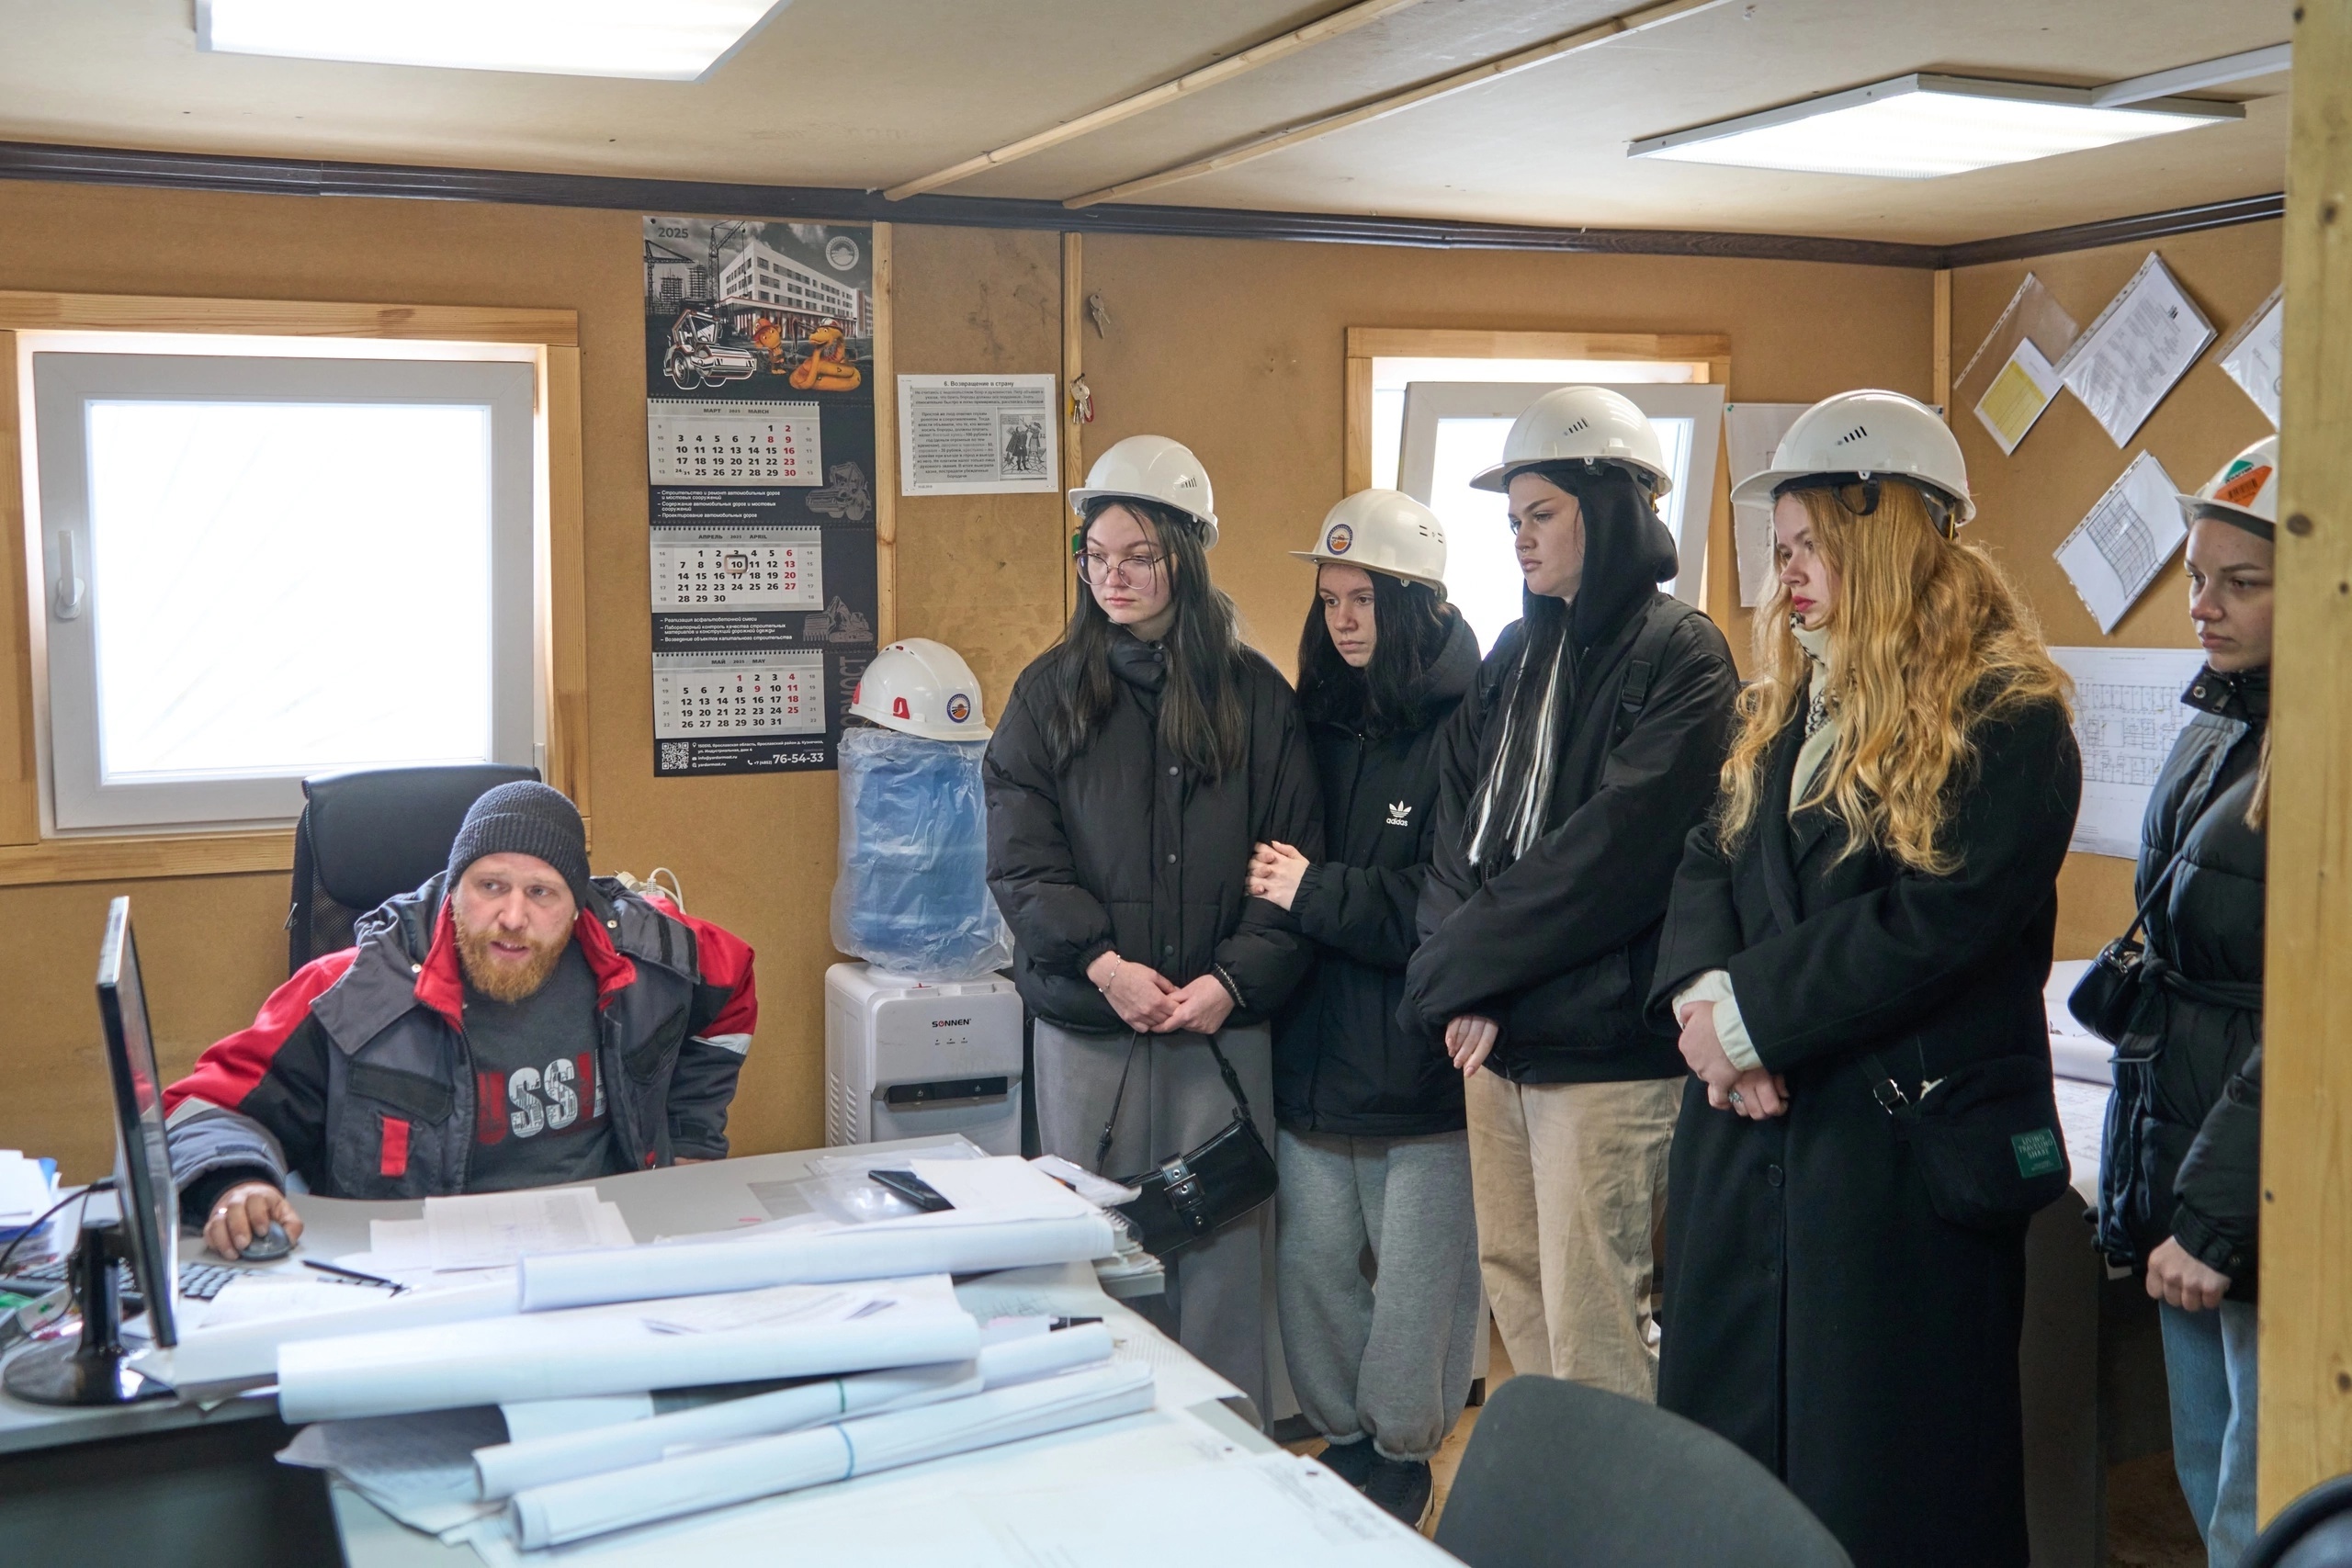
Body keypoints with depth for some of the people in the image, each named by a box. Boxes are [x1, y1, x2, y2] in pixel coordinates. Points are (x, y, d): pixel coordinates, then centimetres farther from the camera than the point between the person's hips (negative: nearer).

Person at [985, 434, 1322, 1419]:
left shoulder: (1255, 697, 4)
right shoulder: (1051, 692, 5)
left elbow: (1294, 859, 0)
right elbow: (1019, 854, -3)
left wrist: (1235, 978, -13)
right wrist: (1102, 964, -15)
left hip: (1222, 1024, 0)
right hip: (1084, 1020, 1)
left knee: (1224, 1246, 3)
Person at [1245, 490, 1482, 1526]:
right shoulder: (1319, 721, 9)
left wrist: (1315, 891, -15)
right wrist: (1274, 884, -2)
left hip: (1421, 1062, -6)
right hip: (1316, 1052, 6)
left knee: (1419, 1282, 7)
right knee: (1312, 1264, 14)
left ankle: (1401, 1457, 27)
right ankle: (1342, 1441, 32)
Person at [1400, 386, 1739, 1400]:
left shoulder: (1677, 654, -7)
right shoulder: (1518, 654, 15)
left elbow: (1611, 850, -16)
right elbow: (1458, 823, 8)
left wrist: (1459, 965, -11)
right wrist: (1459, 977, -8)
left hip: (1603, 1045, -7)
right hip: (1496, 1034, 7)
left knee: (1591, 1333, -4)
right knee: (1512, 1288, 13)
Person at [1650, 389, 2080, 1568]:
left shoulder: (2005, 719, -10)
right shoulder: (1785, 707, 15)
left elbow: (1930, 925, -19)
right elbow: (1709, 862, 8)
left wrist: (1751, 1015, -17)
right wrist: (1700, 994, -11)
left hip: (1902, 1149, -7)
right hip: (1751, 1133, 7)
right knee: (1725, 1440, 14)